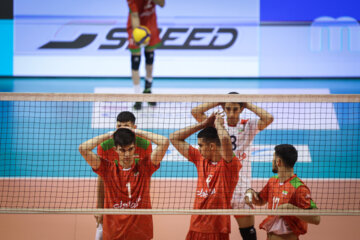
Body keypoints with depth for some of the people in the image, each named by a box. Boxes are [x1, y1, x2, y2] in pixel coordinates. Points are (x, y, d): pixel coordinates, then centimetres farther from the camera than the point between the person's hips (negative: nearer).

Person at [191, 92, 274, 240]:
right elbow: (195, 112, -6)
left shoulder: (248, 126, 2)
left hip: (242, 189, -1)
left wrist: (248, 105, -5)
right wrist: (218, 102, -2)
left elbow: (268, 118, -13)